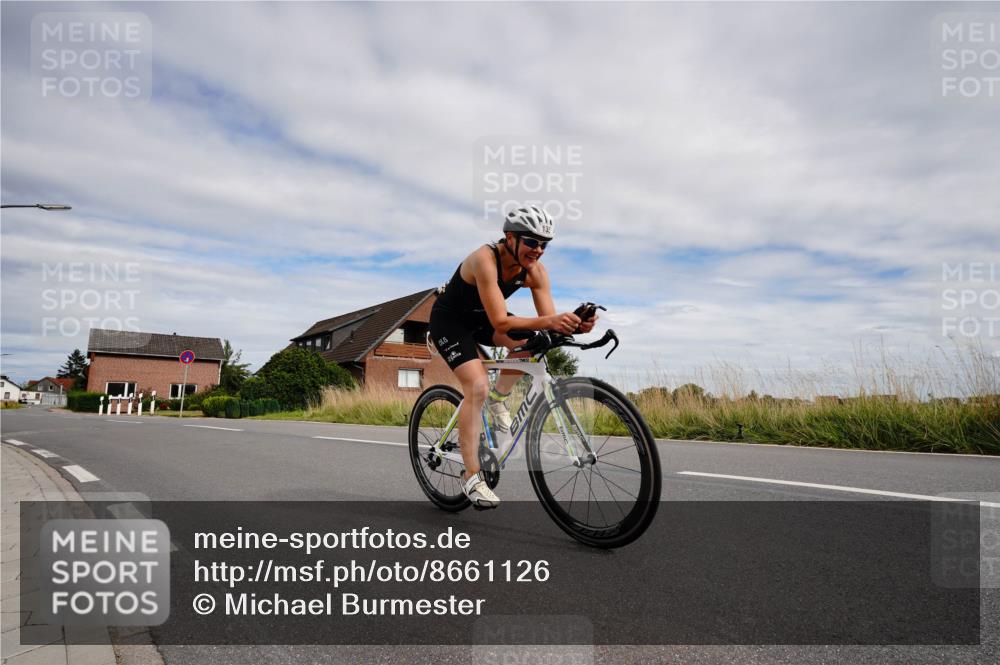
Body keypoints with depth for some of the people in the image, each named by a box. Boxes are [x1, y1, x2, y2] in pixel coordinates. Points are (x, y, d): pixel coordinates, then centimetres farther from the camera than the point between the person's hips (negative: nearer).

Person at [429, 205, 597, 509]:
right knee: (477, 386, -22)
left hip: (480, 319, 6)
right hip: (449, 319, -6)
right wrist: (549, 322, -52)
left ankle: (498, 398, 5)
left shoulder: (536, 271, -15)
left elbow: (548, 319, -19)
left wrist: (574, 324, -40)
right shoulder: (485, 259, -34)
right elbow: (501, 322, -40)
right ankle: (471, 477, -13)